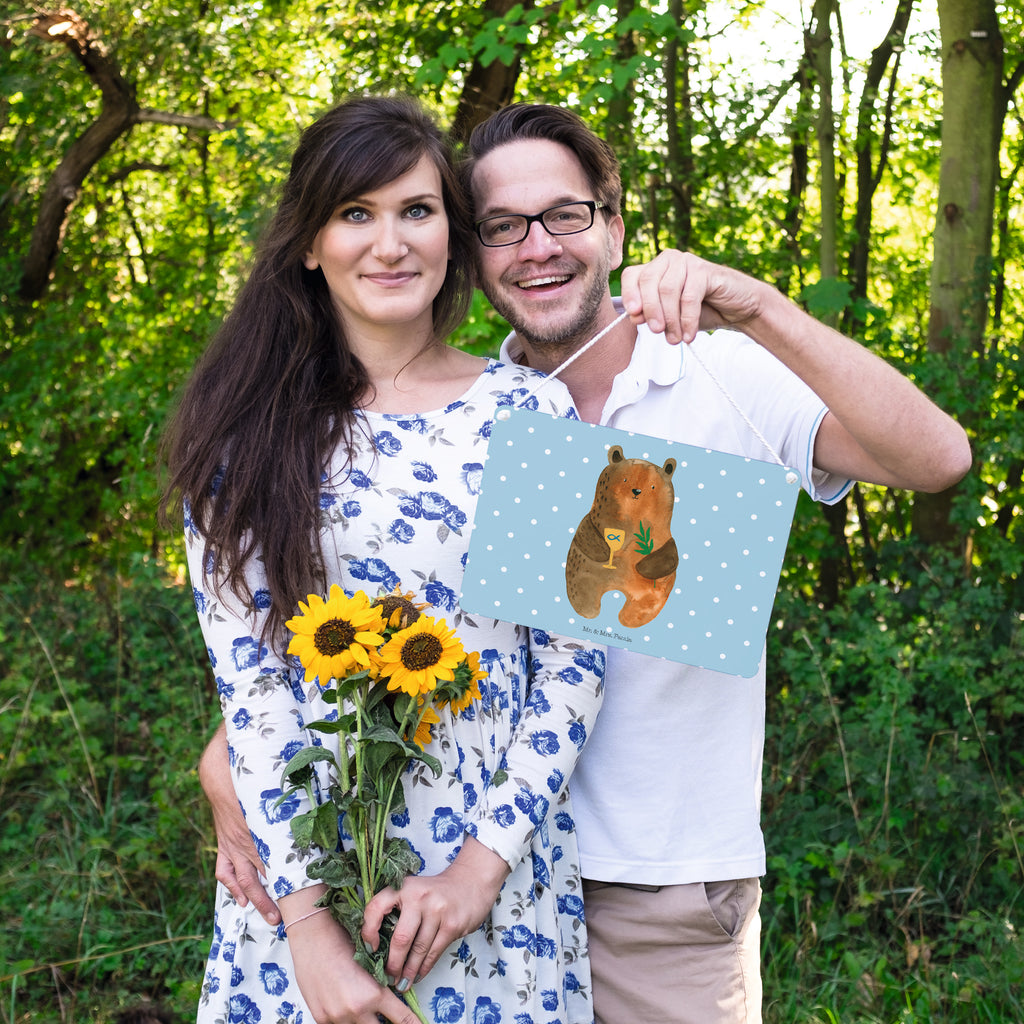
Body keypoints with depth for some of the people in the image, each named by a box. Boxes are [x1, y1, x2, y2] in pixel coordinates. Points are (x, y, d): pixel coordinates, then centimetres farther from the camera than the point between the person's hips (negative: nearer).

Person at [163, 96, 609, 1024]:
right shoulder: (249, 432, -2)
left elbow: (575, 656, -3)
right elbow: (245, 673, -7)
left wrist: (487, 860, -11)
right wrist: (307, 918, -13)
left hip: (500, 865, 0)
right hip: (303, 865, 0)